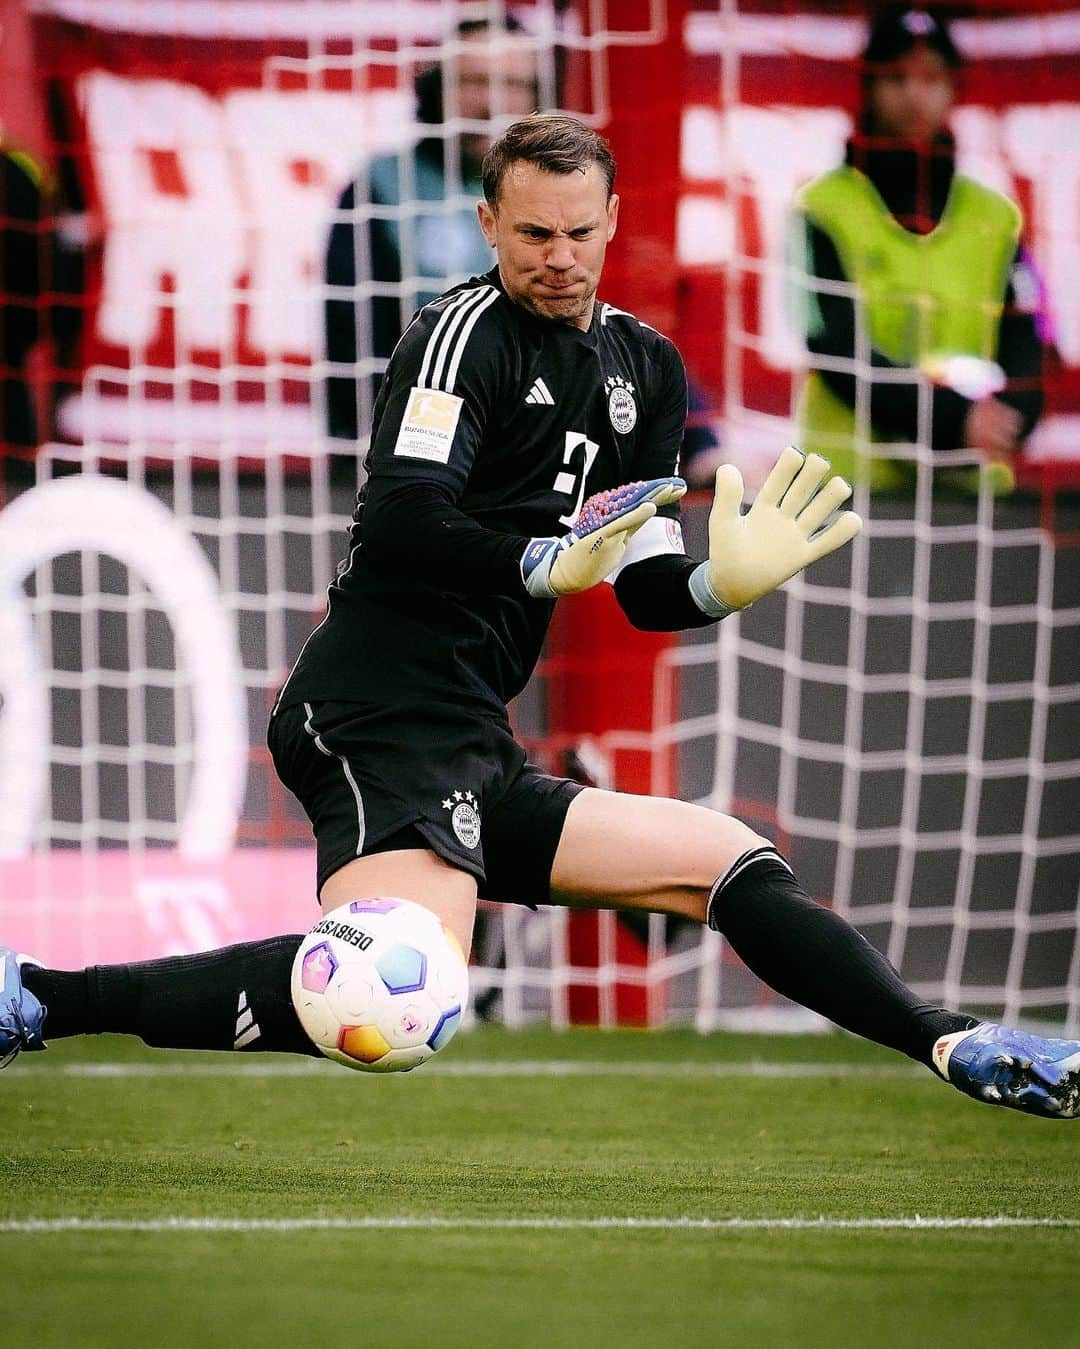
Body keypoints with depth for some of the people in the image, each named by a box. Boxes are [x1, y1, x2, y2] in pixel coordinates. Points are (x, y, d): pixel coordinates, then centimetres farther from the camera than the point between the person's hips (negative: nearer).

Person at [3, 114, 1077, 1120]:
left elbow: (649, 592, 20)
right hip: (384, 713, -9)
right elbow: (400, 517, -17)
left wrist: (727, 582, -3)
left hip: (471, 750, 9)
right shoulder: (467, 330, -3)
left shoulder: (646, 369, 21)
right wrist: (548, 563, -32)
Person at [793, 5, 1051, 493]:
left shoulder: (997, 217, 13)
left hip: (974, 485, 3)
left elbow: (1024, 346, 6)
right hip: (851, 478, -3)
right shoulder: (824, 210, 2)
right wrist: (955, 418, -18)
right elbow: (838, 351, -8)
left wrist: (1002, 420, -17)